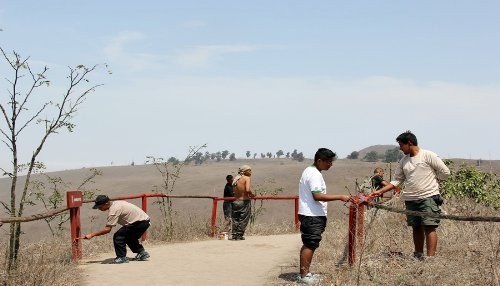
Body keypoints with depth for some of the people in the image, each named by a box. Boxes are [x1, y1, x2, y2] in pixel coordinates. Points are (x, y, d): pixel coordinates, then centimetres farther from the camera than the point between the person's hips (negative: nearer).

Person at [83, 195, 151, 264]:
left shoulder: (113, 210, -19)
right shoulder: (115, 203, 9)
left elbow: (107, 229, -20)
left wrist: (91, 234, -17)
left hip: (140, 222, -10)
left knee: (118, 237, -8)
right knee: (129, 237, 27)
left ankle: (122, 257, 0)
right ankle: (142, 253, 34)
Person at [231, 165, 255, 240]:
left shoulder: (236, 179, 11)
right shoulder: (247, 178, -9)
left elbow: (234, 191, 9)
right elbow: (247, 190, -24)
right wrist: (251, 194, -4)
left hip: (235, 201, 6)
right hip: (244, 201, -6)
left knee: (235, 220, 14)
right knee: (243, 220, 4)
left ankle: (234, 235, 14)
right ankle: (239, 236, 5)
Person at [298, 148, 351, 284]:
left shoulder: (309, 171, 16)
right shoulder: (315, 174, -17)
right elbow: (318, 196, -25)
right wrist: (340, 197, -24)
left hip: (308, 215, 11)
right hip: (313, 216, -11)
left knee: (308, 245, 14)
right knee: (310, 245, -6)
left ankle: (304, 273, 20)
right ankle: (304, 275, -2)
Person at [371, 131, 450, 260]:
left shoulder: (428, 156, -6)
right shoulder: (404, 161, 12)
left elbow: (445, 172, -4)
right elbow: (396, 180, 13)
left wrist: (432, 181, 3)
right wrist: (380, 191, 4)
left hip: (428, 197, -6)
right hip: (411, 199, 6)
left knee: (429, 227, -10)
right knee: (416, 228, 10)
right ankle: (418, 257, 19)